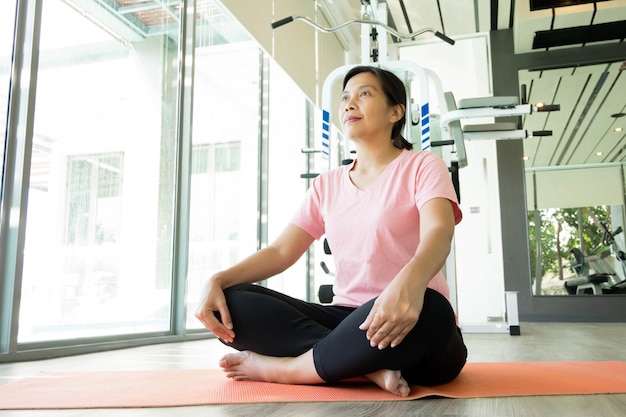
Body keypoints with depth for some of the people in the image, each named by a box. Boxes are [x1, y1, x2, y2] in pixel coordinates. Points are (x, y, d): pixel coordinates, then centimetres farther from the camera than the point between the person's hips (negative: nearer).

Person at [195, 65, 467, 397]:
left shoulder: (422, 166, 0)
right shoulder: (327, 185, 14)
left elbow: (438, 233, -19)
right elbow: (280, 251, 9)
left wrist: (410, 282, -44)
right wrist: (218, 280, -11)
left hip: (408, 321, -4)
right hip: (347, 318, 4)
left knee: (425, 309, -41)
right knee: (231, 301, -13)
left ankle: (280, 368, -21)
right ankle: (369, 367, -23)